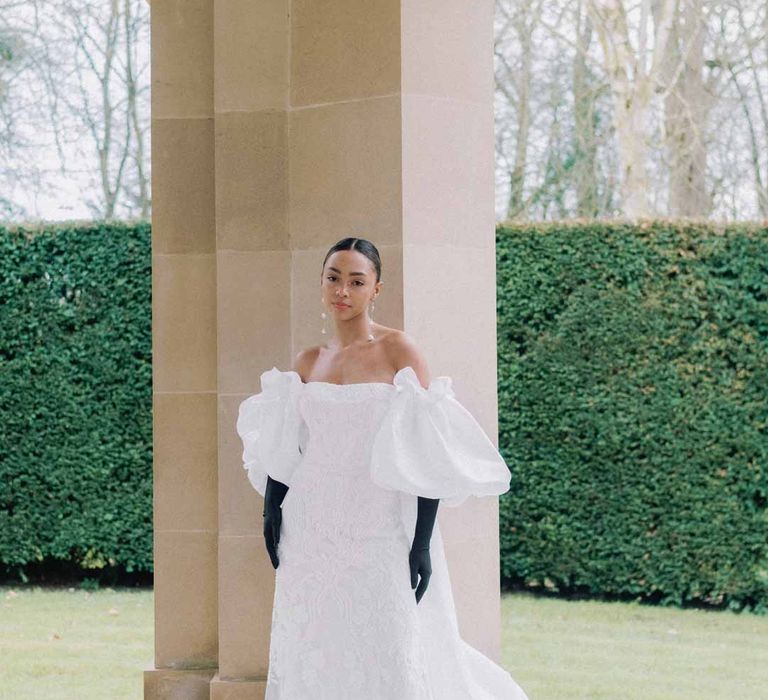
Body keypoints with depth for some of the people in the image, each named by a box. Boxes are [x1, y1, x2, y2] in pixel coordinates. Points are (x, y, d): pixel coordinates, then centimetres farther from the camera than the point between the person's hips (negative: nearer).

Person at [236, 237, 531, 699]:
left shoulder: (398, 351, -5)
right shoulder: (308, 363, 10)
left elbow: (429, 454, -9)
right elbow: (282, 449, 14)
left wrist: (422, 542, -14)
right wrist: (272, 509, -1)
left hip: (382, 534, -4)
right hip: (314, 533, 5)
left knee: (391, 662, -3)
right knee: (315, 661, 7)